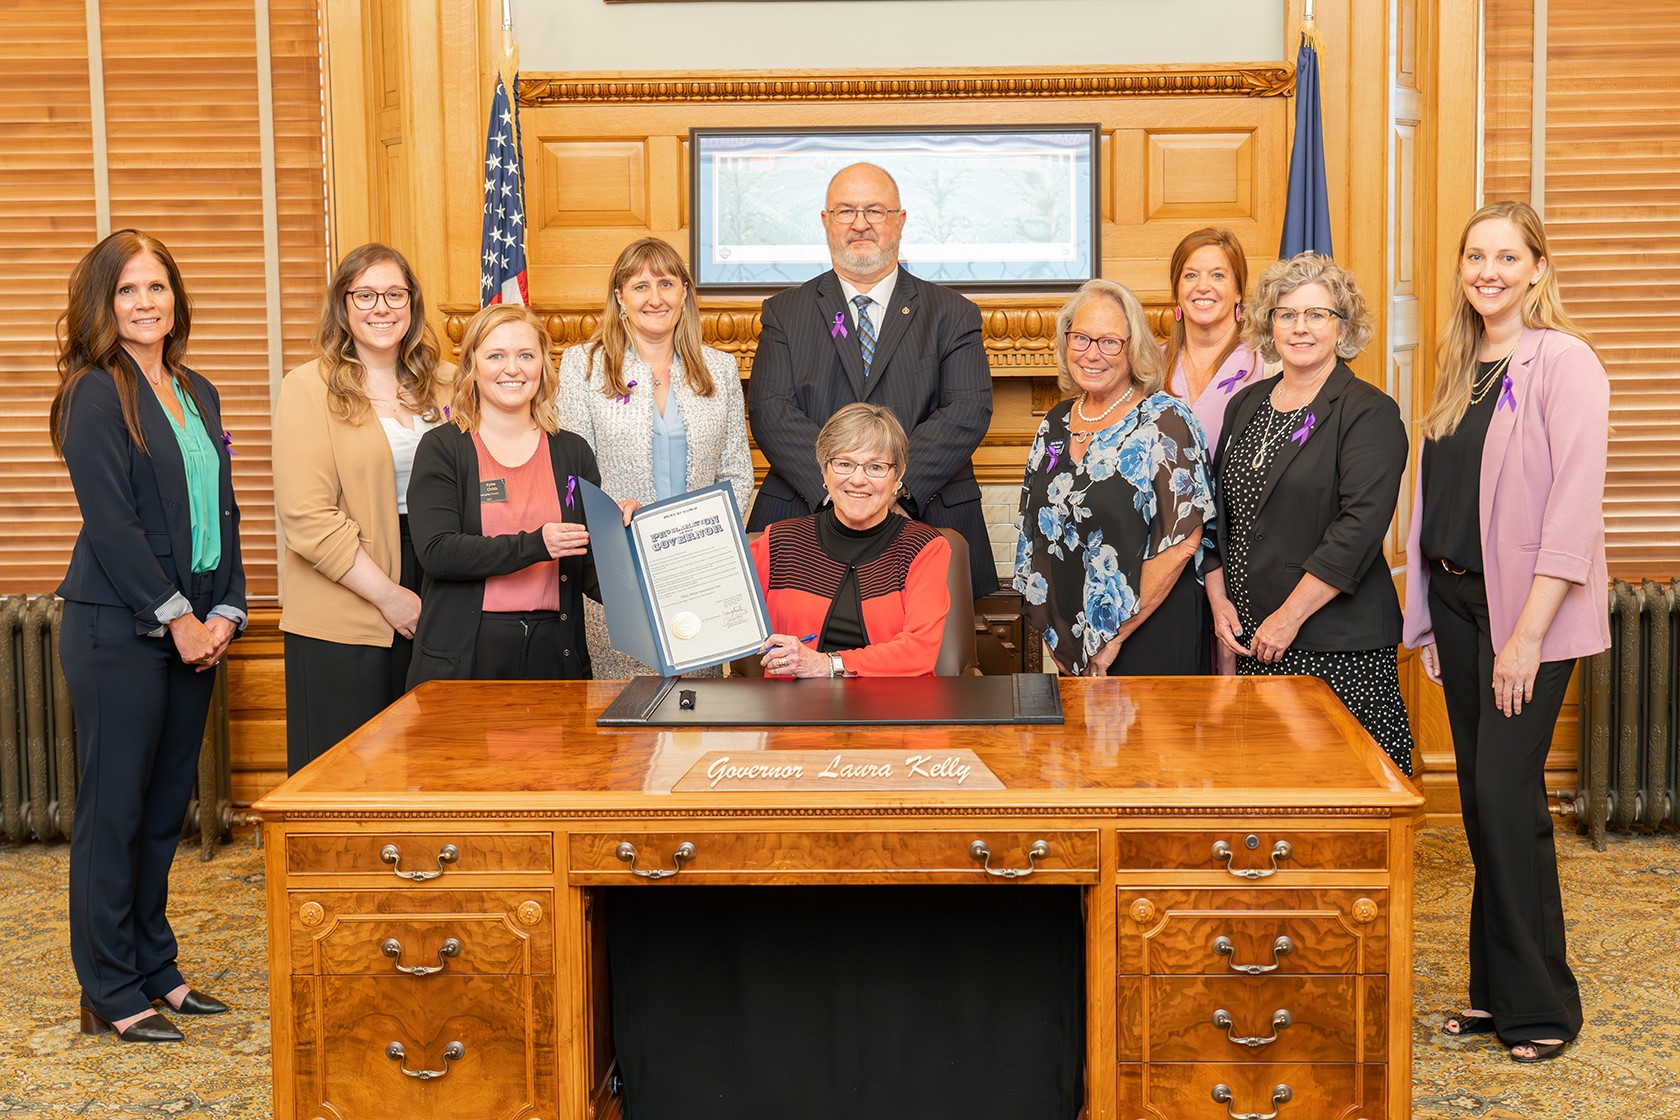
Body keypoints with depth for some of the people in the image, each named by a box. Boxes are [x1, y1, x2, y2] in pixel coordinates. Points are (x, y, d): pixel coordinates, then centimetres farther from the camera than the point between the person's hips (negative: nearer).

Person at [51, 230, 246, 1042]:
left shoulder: (197, 394, 14)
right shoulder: (96, 395, -8)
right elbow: (111, 522, -14)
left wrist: (225, 611, 2)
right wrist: (177, 617, -13)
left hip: (193, 630, 7)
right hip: (120, 632, -7)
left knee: (166, 808, 13)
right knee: (114, 809, 0)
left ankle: (154, 970, 24)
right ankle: (110, 995, 9)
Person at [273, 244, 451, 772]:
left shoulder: (442, 385, 11)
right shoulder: (308, 388, -4)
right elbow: (307, 517, -12)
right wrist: (389, 596, -13)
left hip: (428, 607, 4)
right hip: (342, 617, -4)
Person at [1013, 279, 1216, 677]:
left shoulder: (1165, 421, -12)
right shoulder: (1056, 424, 7)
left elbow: (1182, 541, -17)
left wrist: (1116, 635, -15)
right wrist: (1054, 633, 5)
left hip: (1147, 645, -6)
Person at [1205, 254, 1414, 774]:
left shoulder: (1369, 413, -6)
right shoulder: (1246, 405, 14)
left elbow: (1360, 527, -15)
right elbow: (1218, 511, 18)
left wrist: (1289, 617, -16)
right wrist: (1219, 599, 5)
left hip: (1337, 644, -5)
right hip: (1250, 637, 6)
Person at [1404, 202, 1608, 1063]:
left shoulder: (1563, 362, -11)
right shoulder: (1461, 367, 12)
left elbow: (1573, 508, -18)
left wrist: (1527, 635, -21)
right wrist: (1430, 617, 11)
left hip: (1526, 609, -7)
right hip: (1456, 601, 7)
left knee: (1507, 790, -8)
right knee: (1479, 793, 10)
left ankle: (1540, 1003, 6)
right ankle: (1493, 987, 20)